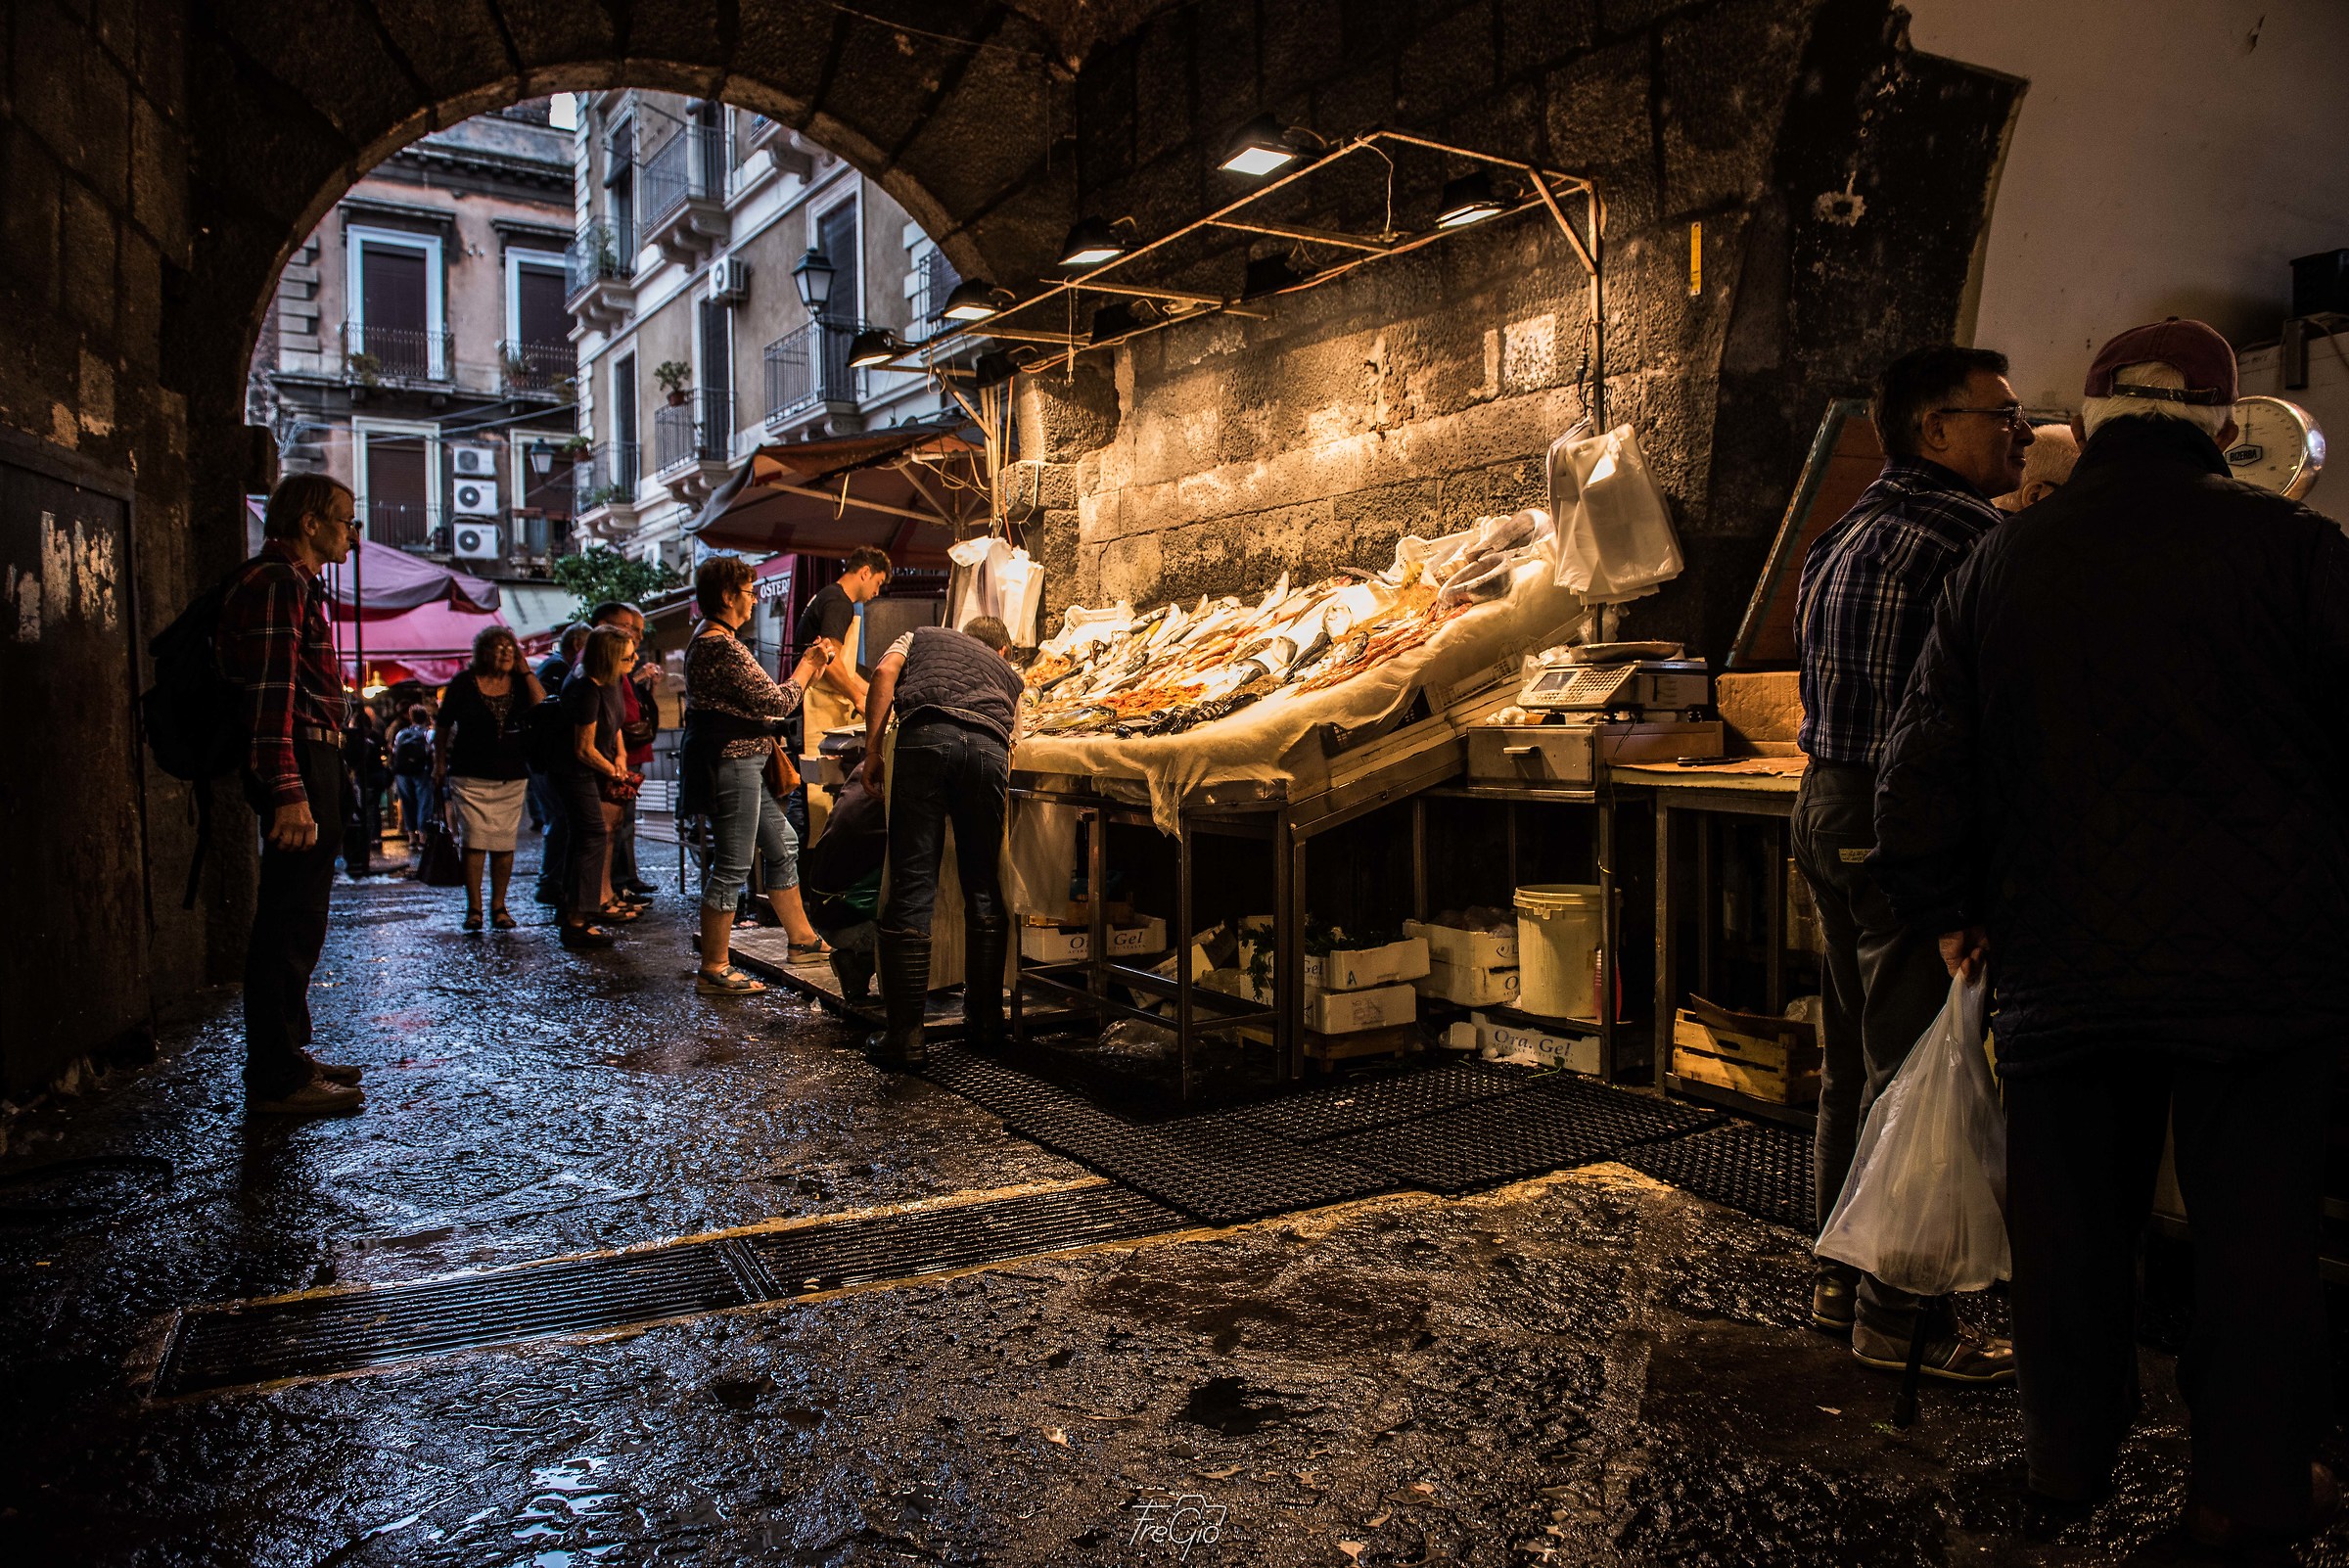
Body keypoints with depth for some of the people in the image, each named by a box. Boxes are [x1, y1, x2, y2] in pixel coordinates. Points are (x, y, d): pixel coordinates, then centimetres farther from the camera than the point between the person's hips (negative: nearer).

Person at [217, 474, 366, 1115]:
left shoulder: (295, 583, 22)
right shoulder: (277, 582, -12)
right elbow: (271, 692, -21)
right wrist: (289, 791, -27)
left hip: (310, 764, 11)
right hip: (296, 767, -11)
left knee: (294, 917, 18)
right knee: (290, 924, -7)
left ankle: (285, 1056, 29)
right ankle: (276, 1080, -1)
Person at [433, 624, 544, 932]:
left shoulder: (519, 682, 6)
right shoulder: (464, 682, 1)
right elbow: (443, 726, 7)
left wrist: (525, 670, -7)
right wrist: (440, 765, 4)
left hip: (512, 777, 2)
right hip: (470, 776, -2)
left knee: (504, 842, 2)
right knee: (474, 840, -7)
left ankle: (499, 906, 11)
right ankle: (473, 908, -1)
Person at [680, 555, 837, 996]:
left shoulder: (711, 639, 16)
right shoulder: (722, 647, -18)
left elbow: (757, 700, 18)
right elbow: (777, 702, -18)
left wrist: (808, 668, 14)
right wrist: (807, 665, 0)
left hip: (742, 761, 11)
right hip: (731, 763, -11)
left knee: (783, 845, 17)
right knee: (732, 867, -5)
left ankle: (802, 941, 27)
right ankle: (713, 970, 2)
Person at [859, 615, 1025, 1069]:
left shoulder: (922, 636, 35)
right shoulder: (1009, 674, 38)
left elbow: (885, 672, 13)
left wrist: (872, 750, 8)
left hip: (926, 736, -2)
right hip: (989, 747, 2)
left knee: (912, 886, -2)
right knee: (983, 890, 14)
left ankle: (905, 1036, -2)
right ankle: (986, 1023, 22)